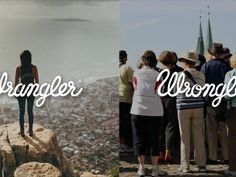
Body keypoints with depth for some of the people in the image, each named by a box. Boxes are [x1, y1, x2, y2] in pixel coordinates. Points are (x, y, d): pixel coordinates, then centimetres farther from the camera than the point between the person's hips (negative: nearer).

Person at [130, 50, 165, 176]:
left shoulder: (136, 73, 2)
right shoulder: (157, 75, 0)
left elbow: (135, 89, 10)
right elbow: (160, 93, 4)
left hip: (138, 110, 0)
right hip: (154, 111, 0)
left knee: (139, 138, 8)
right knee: (154, 139, 7)